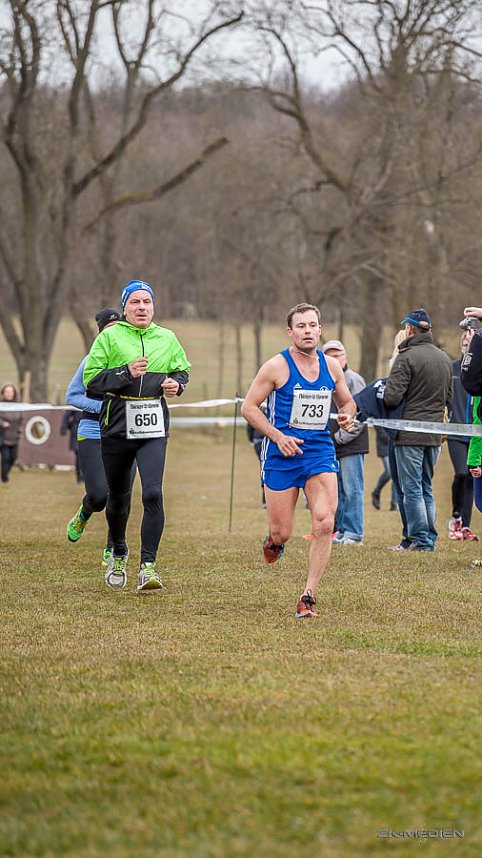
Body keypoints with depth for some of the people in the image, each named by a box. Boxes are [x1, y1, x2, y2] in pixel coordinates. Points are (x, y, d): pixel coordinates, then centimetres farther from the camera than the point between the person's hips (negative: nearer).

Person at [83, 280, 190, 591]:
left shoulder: (167, 339, 9)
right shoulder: (109, 337, 0)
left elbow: (182, 370, 24)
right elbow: (91, 378, -5)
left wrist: (176, 384, 2)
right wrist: (126, 373, -18)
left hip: (153, 428, 1)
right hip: (117, 426, 0)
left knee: (153, 493, -17)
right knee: (118, 496, 14)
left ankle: (148, 565, -14)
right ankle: (118, 553, 40)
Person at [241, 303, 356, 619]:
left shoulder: (332, 366, 6)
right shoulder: (277, 367, -8)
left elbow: (347, 401, 22)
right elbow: (249, 407, -5)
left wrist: (347, 415, -2)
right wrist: (279, 437, -15)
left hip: (321, 453, 3)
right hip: (282, 456, -3)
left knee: (325, 524, -16)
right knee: (282, 533, 1)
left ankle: (309, 596, -8)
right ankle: (273, 541, 42)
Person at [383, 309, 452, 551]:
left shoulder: (406, 358, -13)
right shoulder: (445, 359, 11)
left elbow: (391, 397, -18)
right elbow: (449, 398, 17)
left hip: (410, 433, -7)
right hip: (434, 434, 7)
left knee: (412, 489, -3)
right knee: (426, 489, 15)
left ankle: (420, 541, -6)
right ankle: (430, 538, 15)